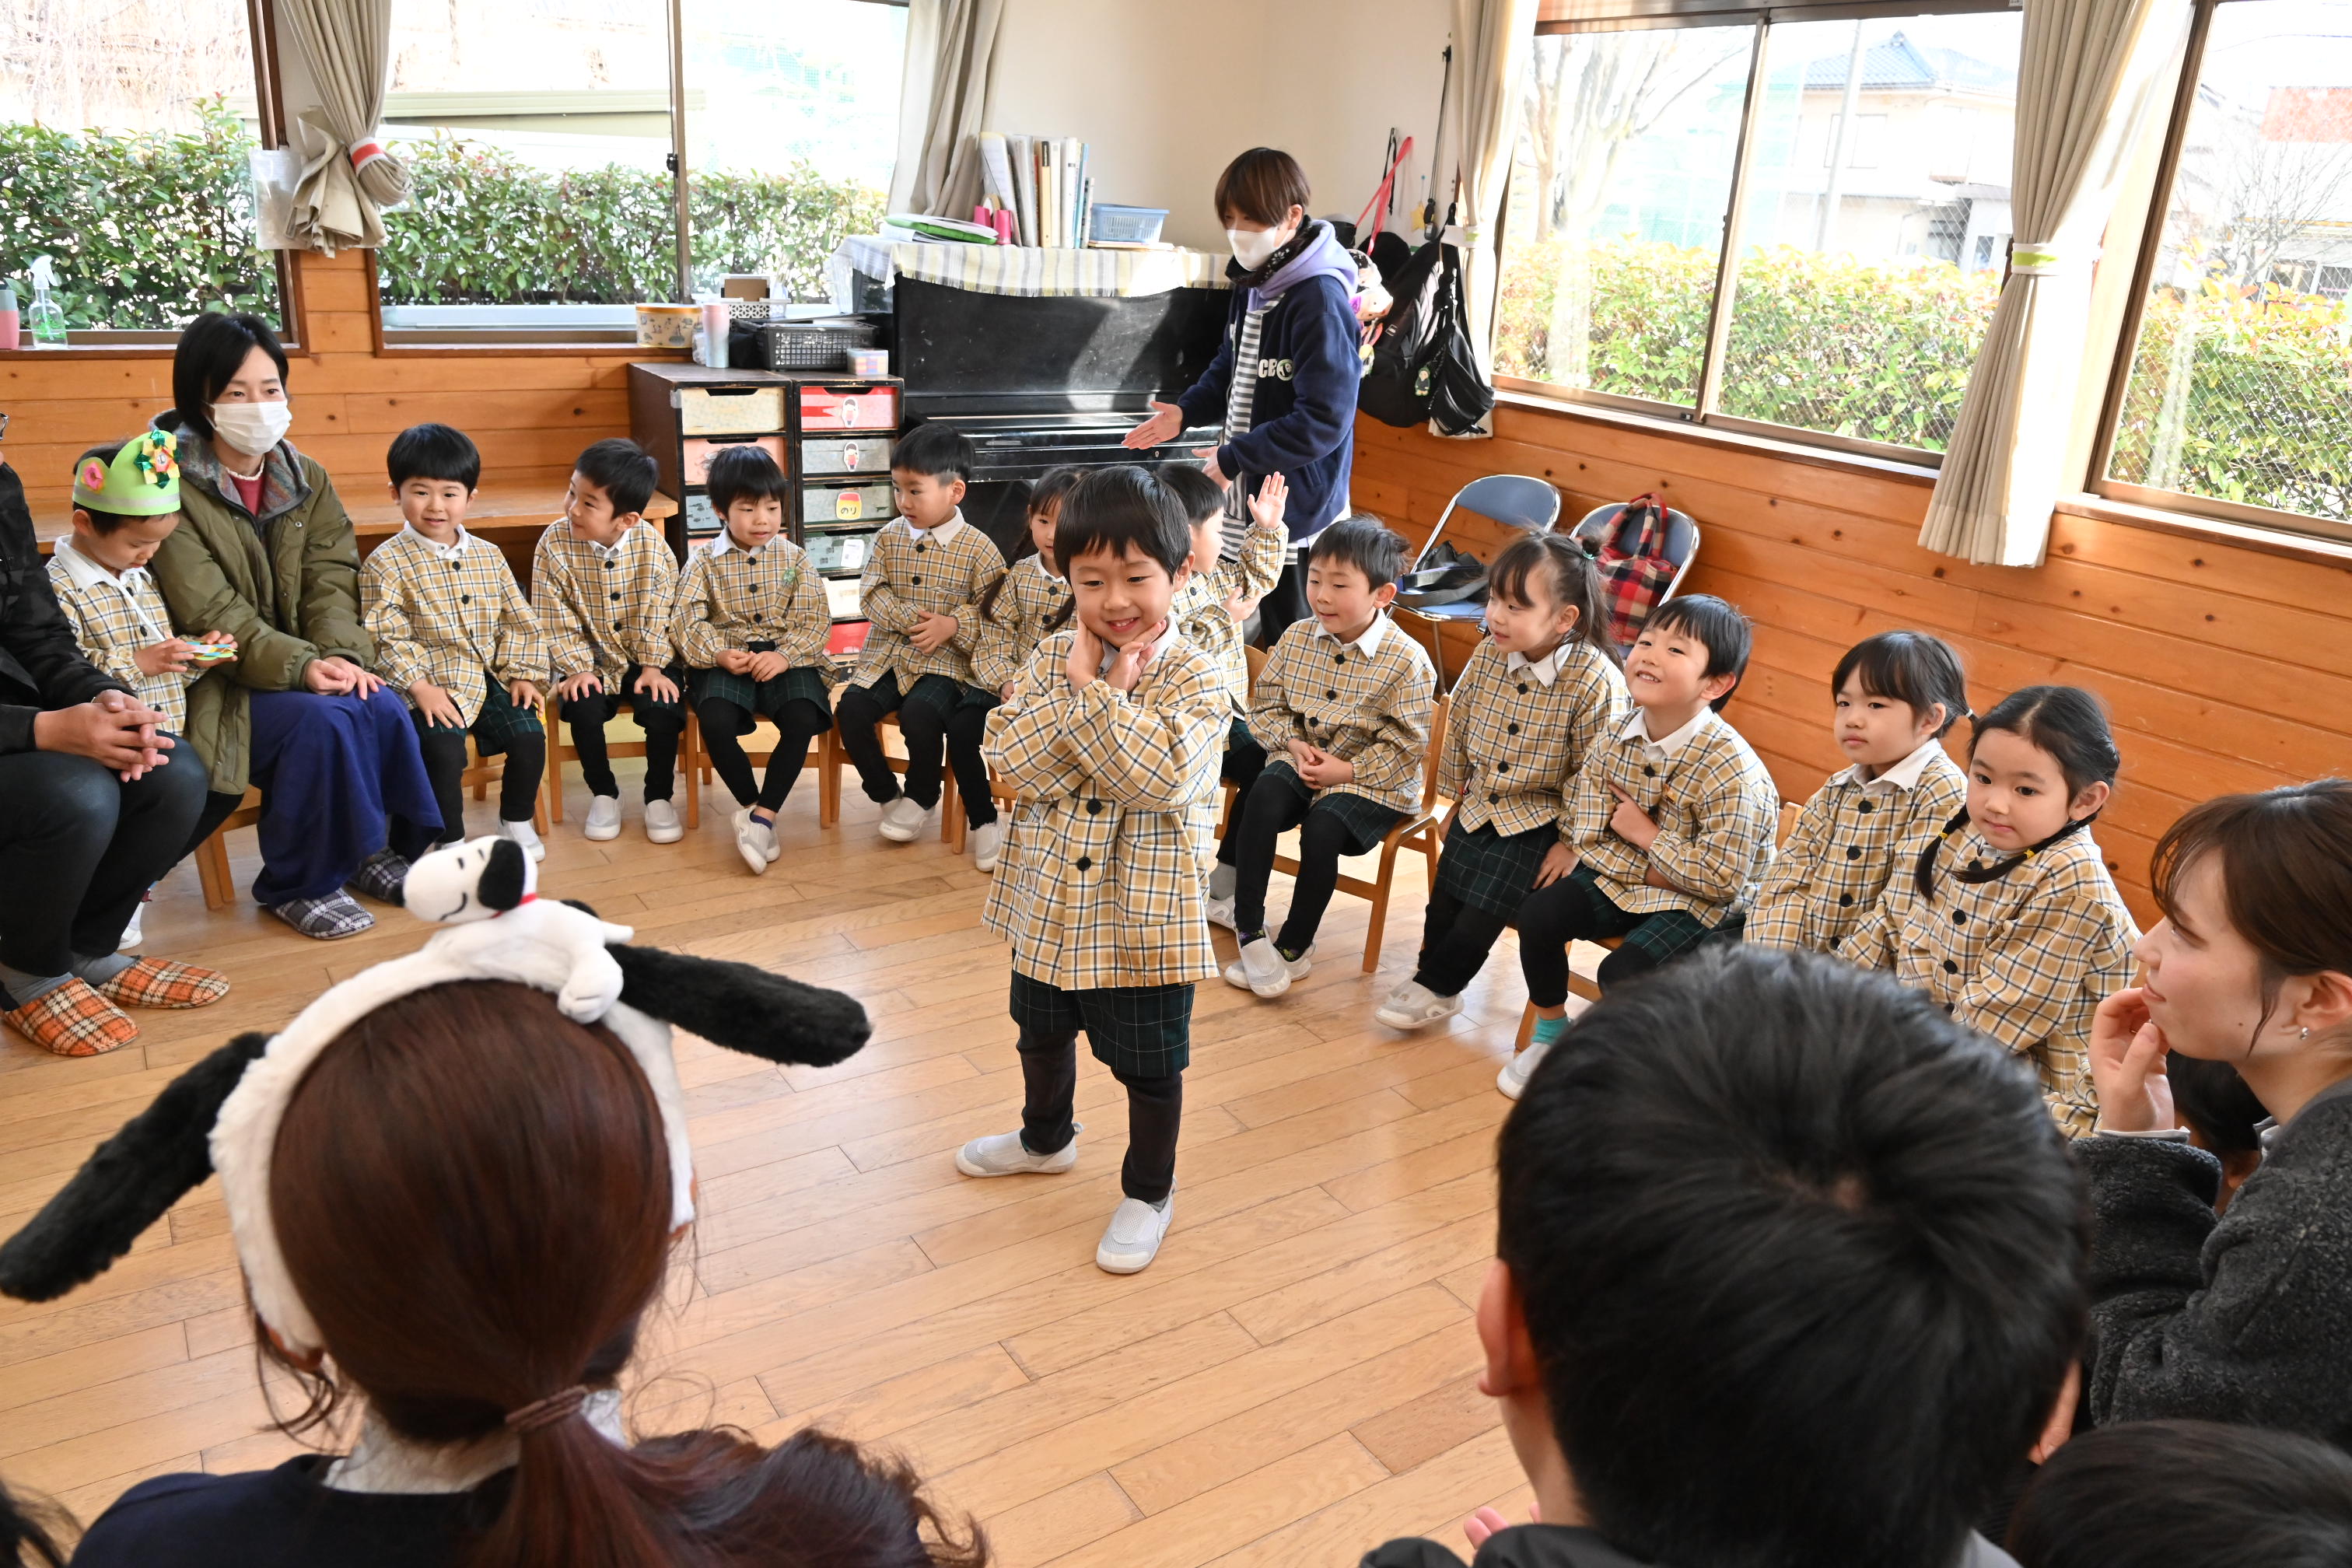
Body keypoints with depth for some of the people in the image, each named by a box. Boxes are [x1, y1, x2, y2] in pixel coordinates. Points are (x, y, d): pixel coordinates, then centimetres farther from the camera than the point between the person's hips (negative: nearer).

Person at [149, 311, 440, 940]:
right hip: (215, 681, -5)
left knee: (386, 708, -23)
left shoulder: (307, 480, 7)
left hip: (306, 669, 5)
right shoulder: (173, 489, -12)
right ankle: (299, 885, -12)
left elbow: (331, 581, -2)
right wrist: (301, 667, -31)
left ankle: (373, 848, 0)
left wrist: (341, 655, -22)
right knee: (322, 720, -30)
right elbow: (210, 615, -19)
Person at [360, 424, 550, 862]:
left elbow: (518, 620, 12)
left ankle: (517, 819, 13)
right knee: (444, 750, -25)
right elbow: (386, 637, -9)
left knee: (530, 736, -12)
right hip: (431, 686, -4)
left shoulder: (489, 557, 9)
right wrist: (420, 687, -17)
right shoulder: (386, 563, -5)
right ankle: (452, 839, -3)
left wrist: (523, 674, 1)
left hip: (488, 678, 4)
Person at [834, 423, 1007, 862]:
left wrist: (953, 625, -20)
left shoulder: (978, 548, -7)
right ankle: (887, 795, 8)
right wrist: (910, 619, -14)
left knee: (920, 715, -30)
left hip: (946, 661, -4)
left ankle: (922, 794, 2)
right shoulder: (890, 536, 5)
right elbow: (871, 593, 1)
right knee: (852, 711, -16)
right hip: (888, 652, 5)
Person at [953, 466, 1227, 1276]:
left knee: (1149, 1064, 11)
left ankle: (1149, 1190, 34)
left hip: (1142, 913, -5)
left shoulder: (1196, 679, -16)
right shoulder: (1054, 657, -3)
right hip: (1048, 897, 5)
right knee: (1043, 1032, 27)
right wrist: (1081, 684, -22)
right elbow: (1013, 760, -15)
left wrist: (1096, 693, -28)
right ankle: (1045, 1137, 54)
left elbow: (1162, 777, -31)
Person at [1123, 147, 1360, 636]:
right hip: (1248, 499, 8)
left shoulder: (1319, 301, -21)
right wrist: (1186, 412, 3)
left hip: (1298, 507, -8)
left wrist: (1234, 458, -20)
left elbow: (1323, 421, -24)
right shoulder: (1253, 283, 6)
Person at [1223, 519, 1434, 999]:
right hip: (1301, 760, 4)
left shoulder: (1407, 661, -13)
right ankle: (1250, 932, -21)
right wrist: (1295, 744, -10)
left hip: (1371, 781, -4)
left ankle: (1294, 945, -9)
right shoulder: (1298, 639, 1)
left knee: (1323, 826, -31)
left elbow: (1405, 748, -11)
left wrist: (1349, 771, -19)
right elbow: (1267, 704, 8)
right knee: (1264, 795, -28)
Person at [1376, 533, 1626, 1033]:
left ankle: (1436, 986, 9)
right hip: (1480, 802, 5)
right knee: (1446, 891, 0)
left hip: (1541, 817, -5)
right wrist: (1456, 798, 14)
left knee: (1488, 899, -10)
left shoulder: (1597, 681, -24)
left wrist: (1571, 842, -12)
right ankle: (1435, 974, 19)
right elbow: (1459, 727, 8)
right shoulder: (1488, 656, -7)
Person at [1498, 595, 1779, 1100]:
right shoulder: (1618, 741, -8)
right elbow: (1589, 837, -3)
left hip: (1703, 904, -6)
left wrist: (1646, 835, -20)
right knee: (1538, 913, -11)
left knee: (1623, 972, -25)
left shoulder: (1732, 771, -27)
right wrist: (1650, 872, -17)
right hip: (1621, 877, 6)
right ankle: (1550, 1034, 13)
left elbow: (1721, 880, -26)